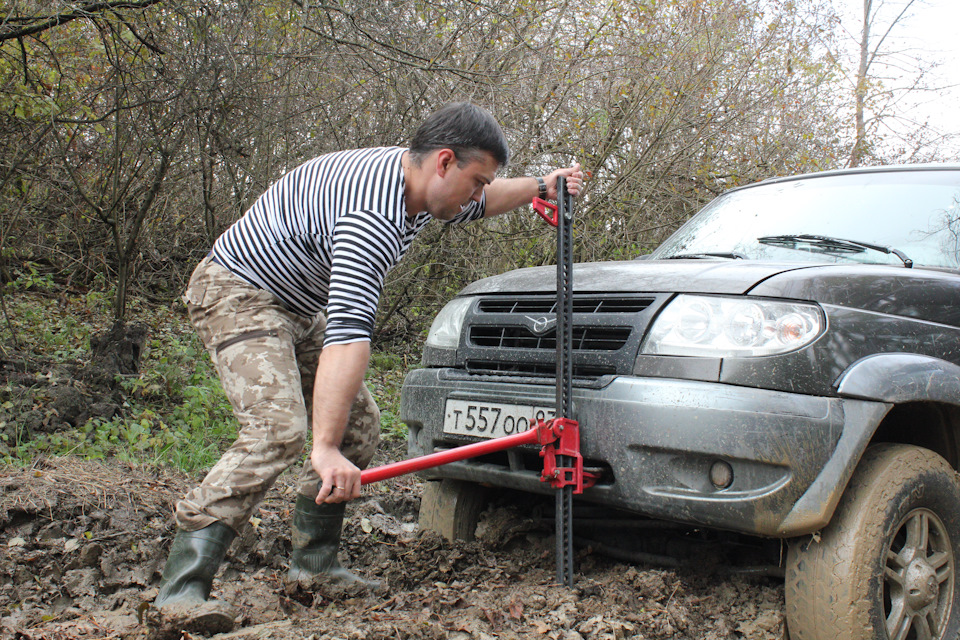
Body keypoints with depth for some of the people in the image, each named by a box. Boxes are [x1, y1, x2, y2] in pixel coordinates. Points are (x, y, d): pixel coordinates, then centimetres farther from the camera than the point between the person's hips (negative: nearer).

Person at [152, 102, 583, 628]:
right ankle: (182, 584, -26)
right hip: (237, 293, -10)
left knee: (360, 427, 6)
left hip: (298, 309, 10)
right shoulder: (375, 215, -33)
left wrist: (540, 187, 14)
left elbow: (476, 205, 25)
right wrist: (326, 449, -46)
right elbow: (348, 334, -42)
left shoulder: (415, 177, 0)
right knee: (278, 429, -28)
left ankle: (311, 562, 14)